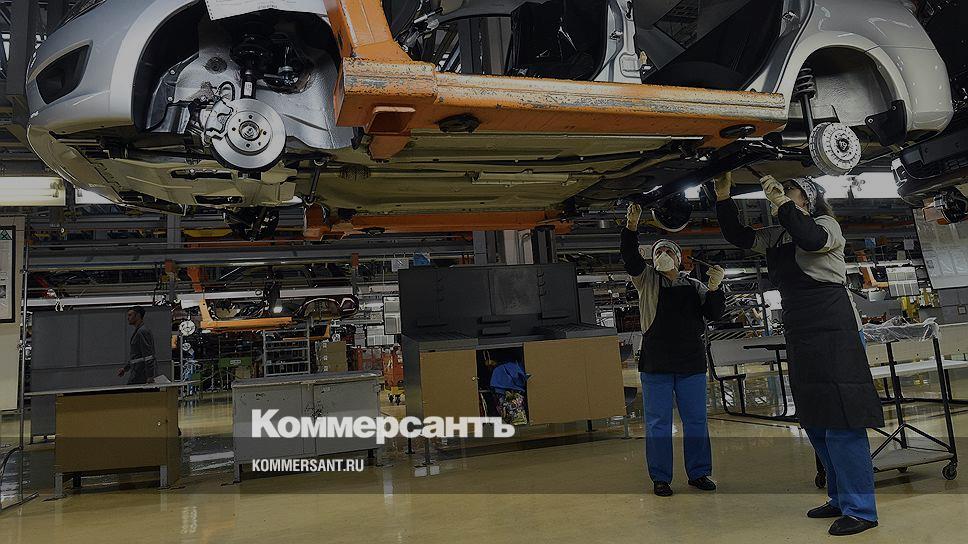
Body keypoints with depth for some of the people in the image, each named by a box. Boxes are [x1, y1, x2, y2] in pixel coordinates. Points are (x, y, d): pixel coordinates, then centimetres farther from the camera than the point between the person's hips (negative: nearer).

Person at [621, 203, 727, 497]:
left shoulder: (694, 286, 10)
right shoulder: (647, 280, 3)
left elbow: (714, 314, 2)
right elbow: (630, 258, -13)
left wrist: (714, 288, -14)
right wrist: (631, 227, -27)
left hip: (691, 362, 2)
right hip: (656, 363, -2)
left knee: (696, 420, 10)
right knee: (658, 422, 4)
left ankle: (699, 473, 24)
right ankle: (660, 477, 14)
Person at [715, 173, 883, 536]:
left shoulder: (826, 225, -1)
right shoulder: (775, 238, 17)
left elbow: (811, 239, -23)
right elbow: (736, 235, 12)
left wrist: (781, 201, -24)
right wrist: (723, 194, 2)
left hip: (834, 333, -8)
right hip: (800, 338, 8)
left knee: (841, 422, -9)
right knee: (816, 424, 12)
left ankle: (860, 510, 0)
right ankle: (841, 499, 24)